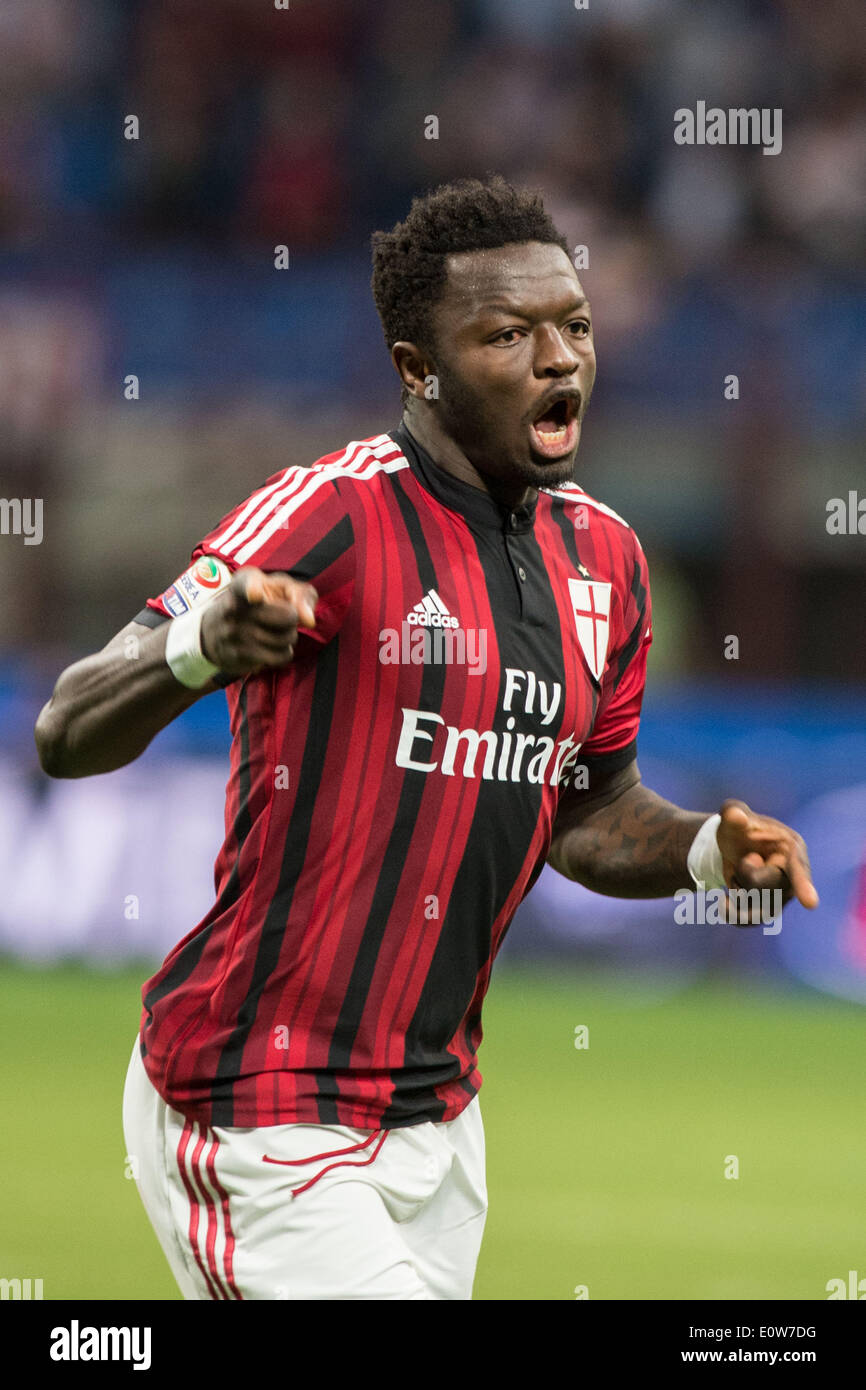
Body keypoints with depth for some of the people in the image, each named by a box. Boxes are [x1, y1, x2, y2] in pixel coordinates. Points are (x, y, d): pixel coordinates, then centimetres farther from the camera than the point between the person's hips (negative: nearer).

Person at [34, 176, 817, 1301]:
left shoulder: (603, 556, 9)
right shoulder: (331, 515, -15)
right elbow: (68, 738, -22)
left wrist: (705, 851, 1)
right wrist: (200, 648, -43)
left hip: (436, 1115, 8)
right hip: (261, 1121, -8)